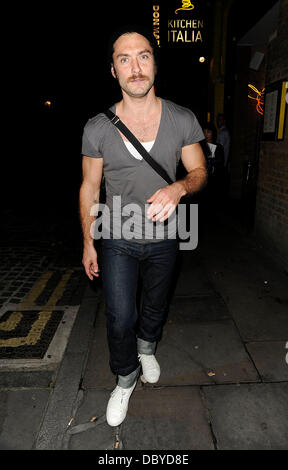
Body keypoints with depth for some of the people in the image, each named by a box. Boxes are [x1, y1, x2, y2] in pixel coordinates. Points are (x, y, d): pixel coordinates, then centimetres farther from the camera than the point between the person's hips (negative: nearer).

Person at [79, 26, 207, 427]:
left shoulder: (183, 120, -8)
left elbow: (200, 172, -3)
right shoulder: (97, 129, -10)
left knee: (155, 307, 22)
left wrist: (178, 188, -28)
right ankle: (126, 378, 35)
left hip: (163, 238, 2)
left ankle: (147, 347, 56)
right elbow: (89, 188, -2)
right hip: (117, 241, -1)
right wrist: (88, 243, 1)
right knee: (119, 319, 3)